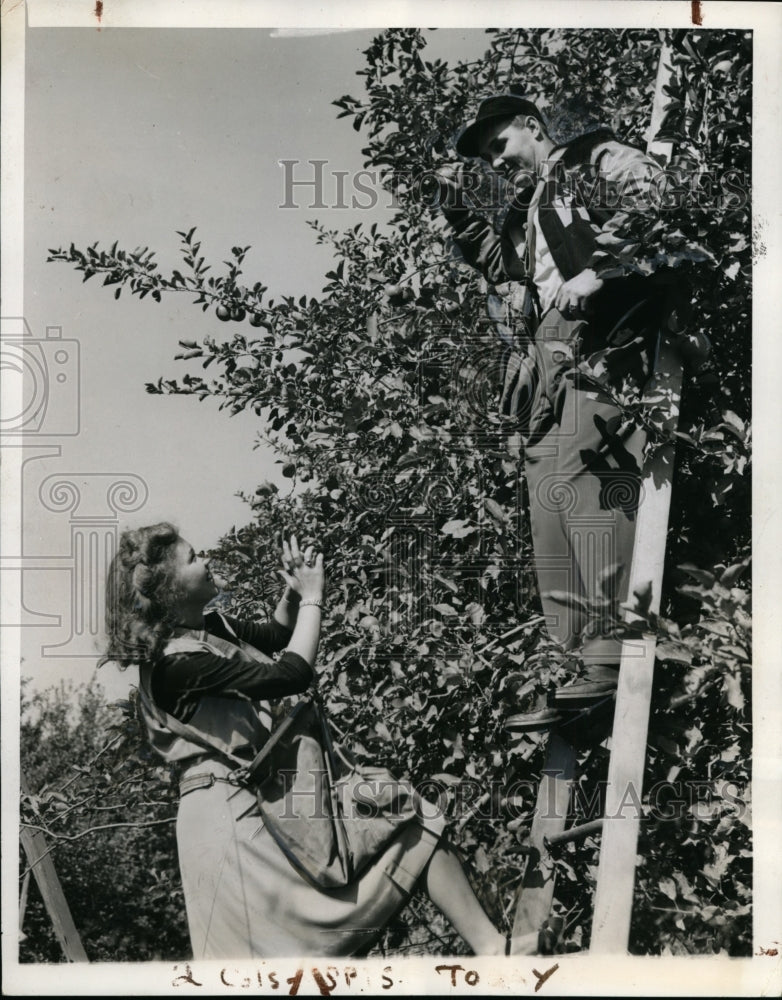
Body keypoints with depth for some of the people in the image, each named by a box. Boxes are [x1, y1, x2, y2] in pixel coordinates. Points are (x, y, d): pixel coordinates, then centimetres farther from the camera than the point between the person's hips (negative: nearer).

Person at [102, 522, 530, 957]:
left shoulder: (210, 628, 8)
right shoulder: (177, 661, -20)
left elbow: (276, 635, 25)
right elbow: (290, 675, -24)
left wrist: (294, 591, 6)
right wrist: (312, 597, -12)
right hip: (230, 812, -10)